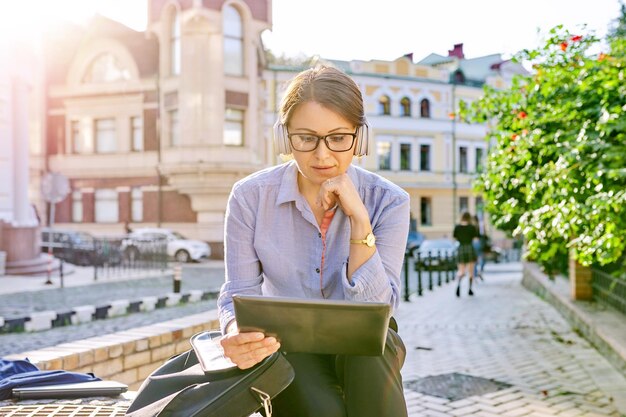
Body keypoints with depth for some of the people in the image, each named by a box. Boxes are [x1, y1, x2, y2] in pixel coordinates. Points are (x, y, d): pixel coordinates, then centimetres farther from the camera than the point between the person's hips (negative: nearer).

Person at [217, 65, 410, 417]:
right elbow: (239, 296, -8)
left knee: (370, 344, -33)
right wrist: (237, 335, -31)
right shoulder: (250, 196, -11)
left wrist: (359, 220, -27)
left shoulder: (388, 200, -12)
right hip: (287, 345, -1)